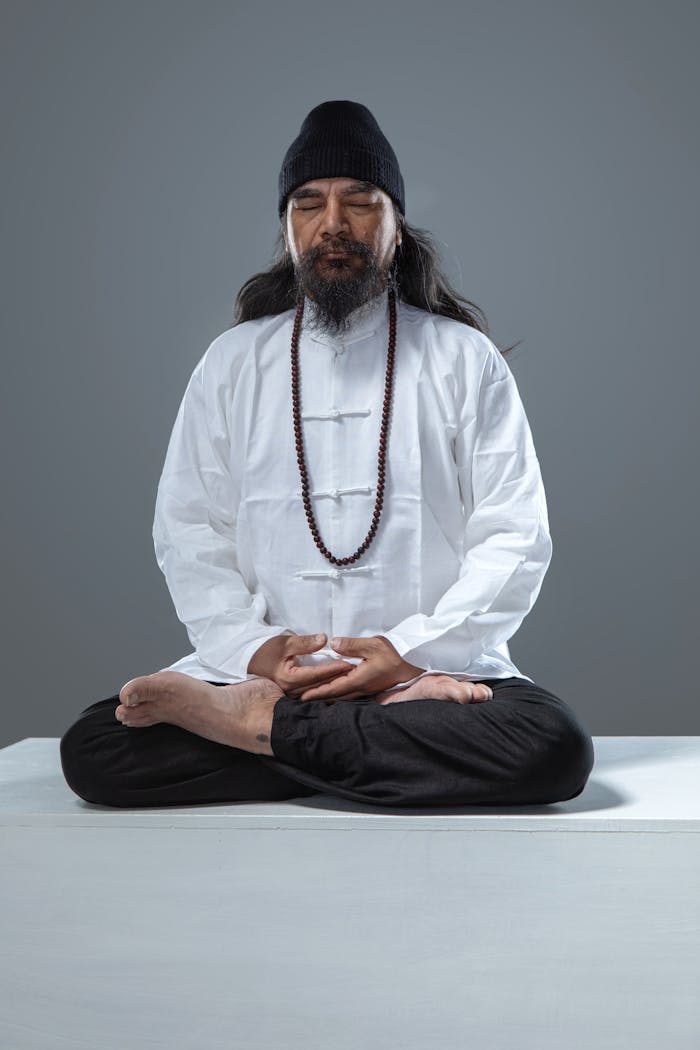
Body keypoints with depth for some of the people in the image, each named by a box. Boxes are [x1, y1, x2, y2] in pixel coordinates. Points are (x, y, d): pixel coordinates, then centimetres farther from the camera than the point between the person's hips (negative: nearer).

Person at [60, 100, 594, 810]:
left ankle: (263, 724, -21)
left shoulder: (465, 359, 6)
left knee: (555, 746, -32)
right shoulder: (232, 362, 12)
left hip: (433, 665, -1)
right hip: (264, 666, 2)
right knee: (91, 750, -22)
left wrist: (409, 651, -13)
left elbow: (516, 539, 0)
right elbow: (187, 533, 8)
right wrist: (254, 649, -9)